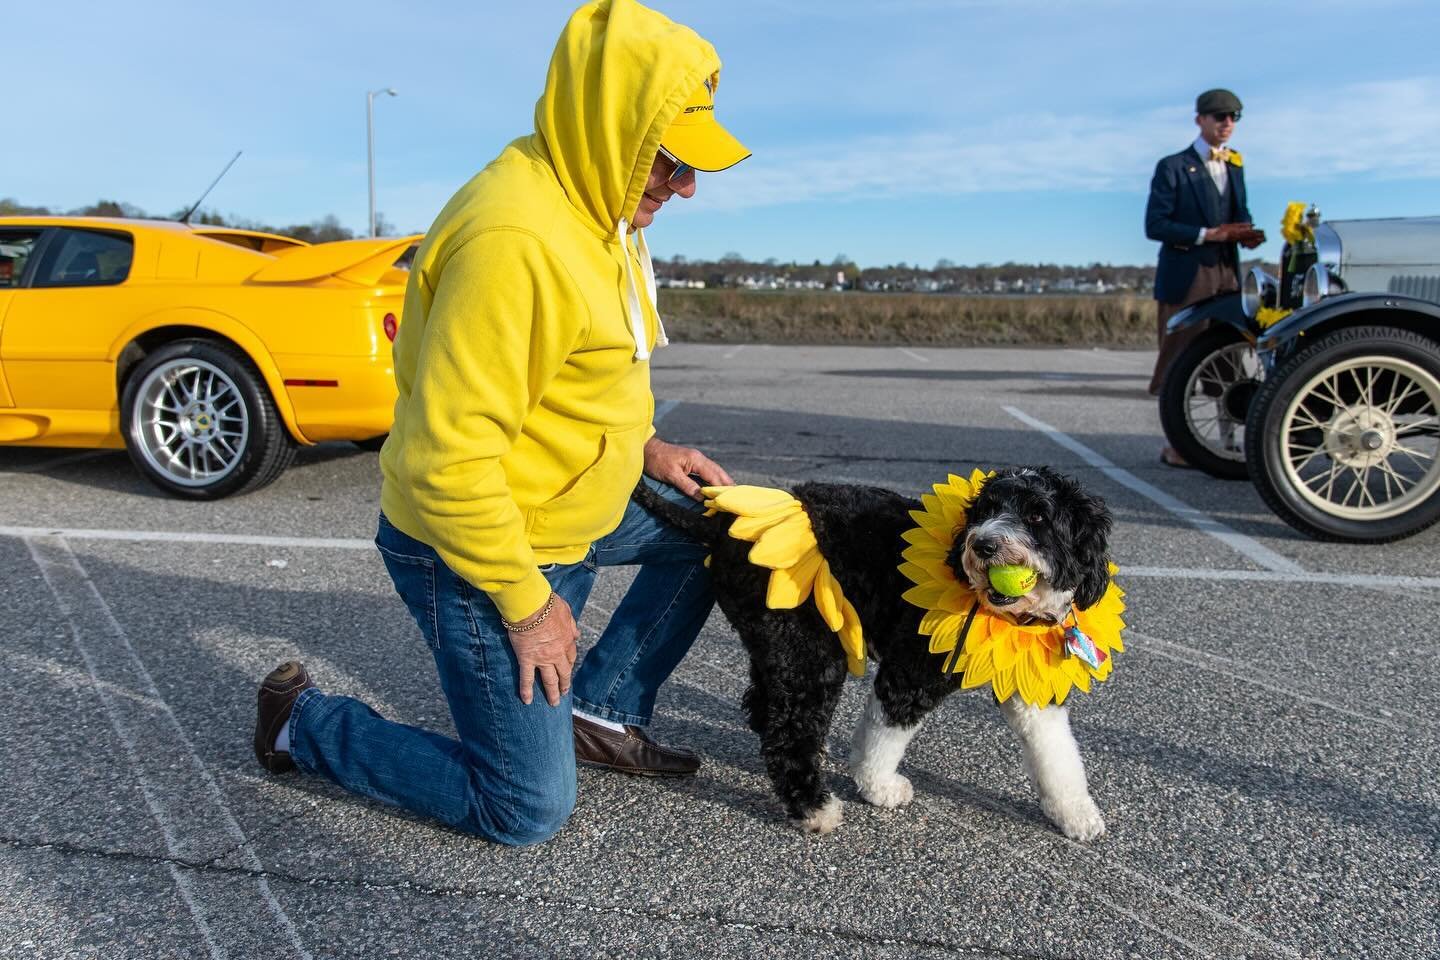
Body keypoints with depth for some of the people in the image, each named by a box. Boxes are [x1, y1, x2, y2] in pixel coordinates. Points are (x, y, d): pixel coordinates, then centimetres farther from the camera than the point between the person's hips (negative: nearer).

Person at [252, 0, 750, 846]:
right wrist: (526, 604, -20)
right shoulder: (515, 238, -29)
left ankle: (601, 713, 25)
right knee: (530, 812, 0)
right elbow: (447, 455, -29)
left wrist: (644, 447, 5)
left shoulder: (596, 206, 2)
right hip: (471, 550, -9)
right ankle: (305, 721, 17)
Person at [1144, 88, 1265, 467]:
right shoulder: (1173, 167, -1)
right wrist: (1208, 234, -17)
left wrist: (1247, 233, -2)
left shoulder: (1235, 167, 19)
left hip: (1227, 274, 6)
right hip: (1185, 276, -6)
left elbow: (1240, 214, 22)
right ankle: (1175, 444, 2)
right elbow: (1155, 225, -9)